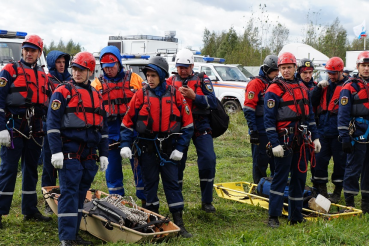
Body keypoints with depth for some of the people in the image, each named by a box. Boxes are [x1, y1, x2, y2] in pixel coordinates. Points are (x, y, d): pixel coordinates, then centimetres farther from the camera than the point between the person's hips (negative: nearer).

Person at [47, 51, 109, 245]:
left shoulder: (96, 95, 16)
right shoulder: (63, 92, -3)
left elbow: (102, 126, 20)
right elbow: (52, 123, -8)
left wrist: (103, 153, 16)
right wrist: (56, 151, -15)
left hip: (89, 154, 6)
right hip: (69, 152, -6)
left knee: (81, 193, 10)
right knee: (69, 193, -8)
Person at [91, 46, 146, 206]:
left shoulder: (134, 79, 6)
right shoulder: (97, 84, 9)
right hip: (110, 132, 2)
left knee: (139, 166, 2)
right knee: (113, 167, 8)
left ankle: (146, 199, 12)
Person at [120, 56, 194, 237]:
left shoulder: (175, 95, -2)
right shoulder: (140, 95, -2)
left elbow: (187, 123, 1)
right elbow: (128, 121, 2)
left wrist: (180, 148, -4)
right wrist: (125, 145, -6)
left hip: (168, 148, 0)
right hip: (146, 146, 0)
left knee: (172, 182, 1)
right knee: (150, 182, 8)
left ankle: (179, 223, 5)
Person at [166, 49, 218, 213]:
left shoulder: (202, 80, 4)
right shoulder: (171, 81, 11)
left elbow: (213, 102, -8)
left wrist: (193, 96, -18)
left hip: (201, 126, -1)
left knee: (208, 159, -11)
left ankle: (206, 202, 2)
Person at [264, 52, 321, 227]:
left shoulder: (303, 88, 14)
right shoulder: (273, 90, -6)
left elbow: (309, 115, 19)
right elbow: (269, 119, -10)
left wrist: (315, 137, 14)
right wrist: (274, 144, -16)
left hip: (302, 140, 6)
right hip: (284, 140, -6)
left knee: (299, 177, 9)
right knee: (280, 178, -5)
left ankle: (296, 216, 18)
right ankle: (273, 217, 0)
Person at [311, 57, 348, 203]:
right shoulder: (326, 85, 13)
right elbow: (312, 103, 10)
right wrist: (319, 88, -5)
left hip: (338, 132, -5)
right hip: (323, 131, 5)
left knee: (340, 162, 5)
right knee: (320, 160, 7)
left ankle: (337, 192, 17)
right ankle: (321, 189, 20)